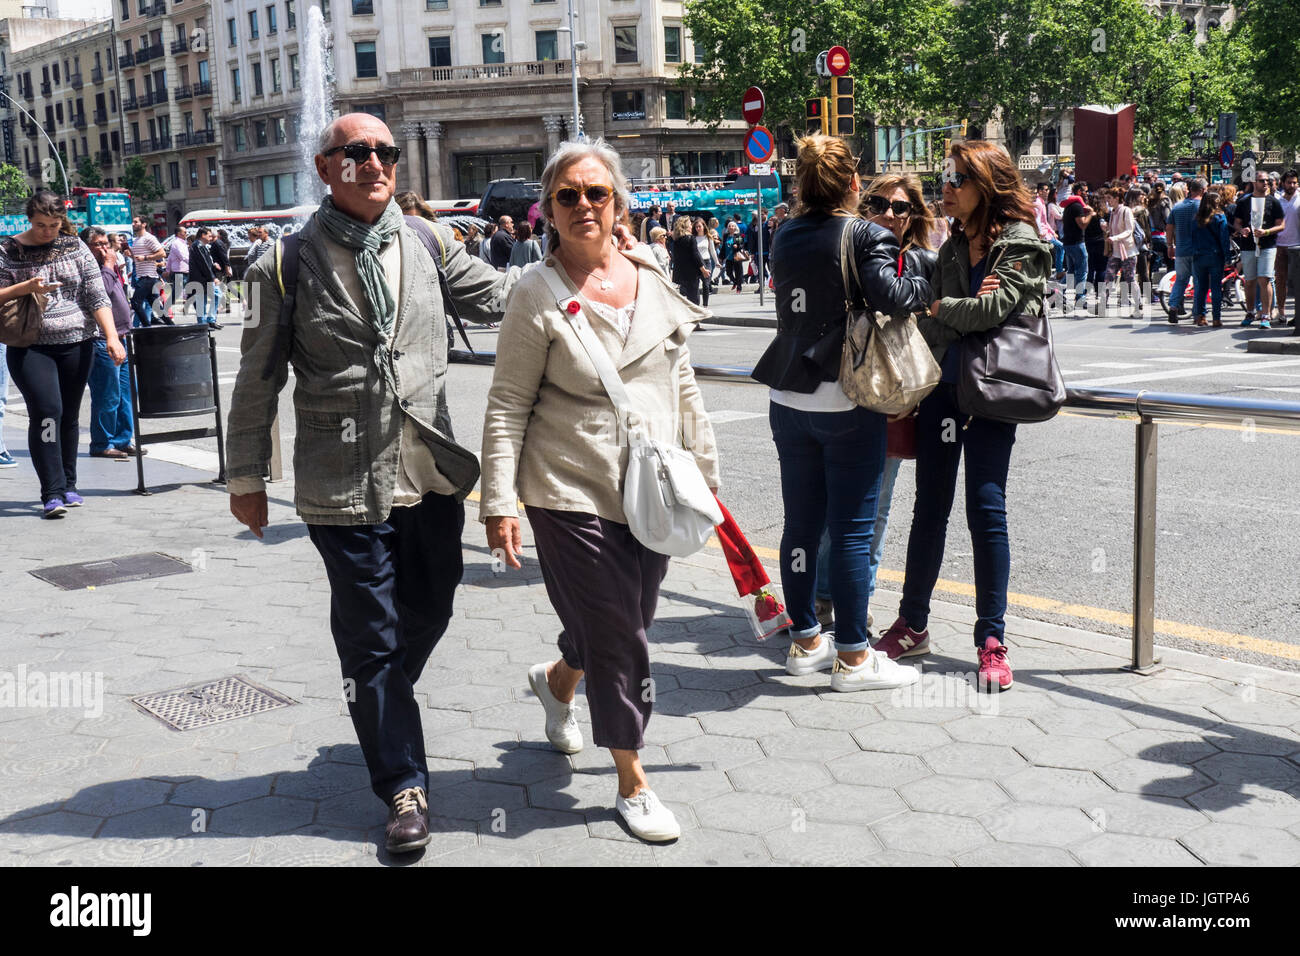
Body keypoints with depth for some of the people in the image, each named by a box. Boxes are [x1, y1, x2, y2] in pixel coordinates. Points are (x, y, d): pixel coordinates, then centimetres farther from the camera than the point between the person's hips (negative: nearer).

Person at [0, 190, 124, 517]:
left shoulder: (75, 247, 5)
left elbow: (97, 297, 1)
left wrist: (112, 337, -9)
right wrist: (27, 287, -16)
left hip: (76, 344, 2)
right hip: (30, 347, -2)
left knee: (69, 416, 9)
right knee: (46, 411, -15)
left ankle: (67, 486, 23)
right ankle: (51, 493, -13)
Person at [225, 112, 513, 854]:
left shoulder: (430, 243, 4)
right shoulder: (288, 265, -6)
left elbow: (502, 298, 12)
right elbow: (258, 381, 0)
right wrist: (247, 476, 4)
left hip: (431, 475, 4)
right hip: (346, 486, -4)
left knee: (429, 611, 18)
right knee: (373, 641, 5)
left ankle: (380, 713, 48)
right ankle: (404, 788, 20)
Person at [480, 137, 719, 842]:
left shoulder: (651, 278, 6)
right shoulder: (537, 294, -9)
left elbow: (682, 386, 13)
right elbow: (506, 408, -8)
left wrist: (704, 470, 13)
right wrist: (499, 503, -13)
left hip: (652, 490, 5)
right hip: (572, 493, -5)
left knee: (623, 626, 16)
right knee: (617, 640, 1)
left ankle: (556, 681, 50)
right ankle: (633, 785, 21)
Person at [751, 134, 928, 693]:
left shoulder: (786, 238, 8)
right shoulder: (865, 235, -9)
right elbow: (888, 295, -23)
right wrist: (928, 287, -5)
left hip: (789, 400, 6)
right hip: (846, 401, -6)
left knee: (801, 522, 12)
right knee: (852, 529, 0)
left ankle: (804, 641, 23)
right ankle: (852, 658, 6)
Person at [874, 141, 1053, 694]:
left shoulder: (1022, 245, -4)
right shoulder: (954, 247, 14)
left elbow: (995, 307, -16)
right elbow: (931, 325, 12)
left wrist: (939, 308, -5)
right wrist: (966, 308, -6)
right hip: (941, 384, 6)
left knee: (985, 509, -6)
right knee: (929, 509, 10)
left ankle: (991, 641, 3)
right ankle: (913, 625, 22)